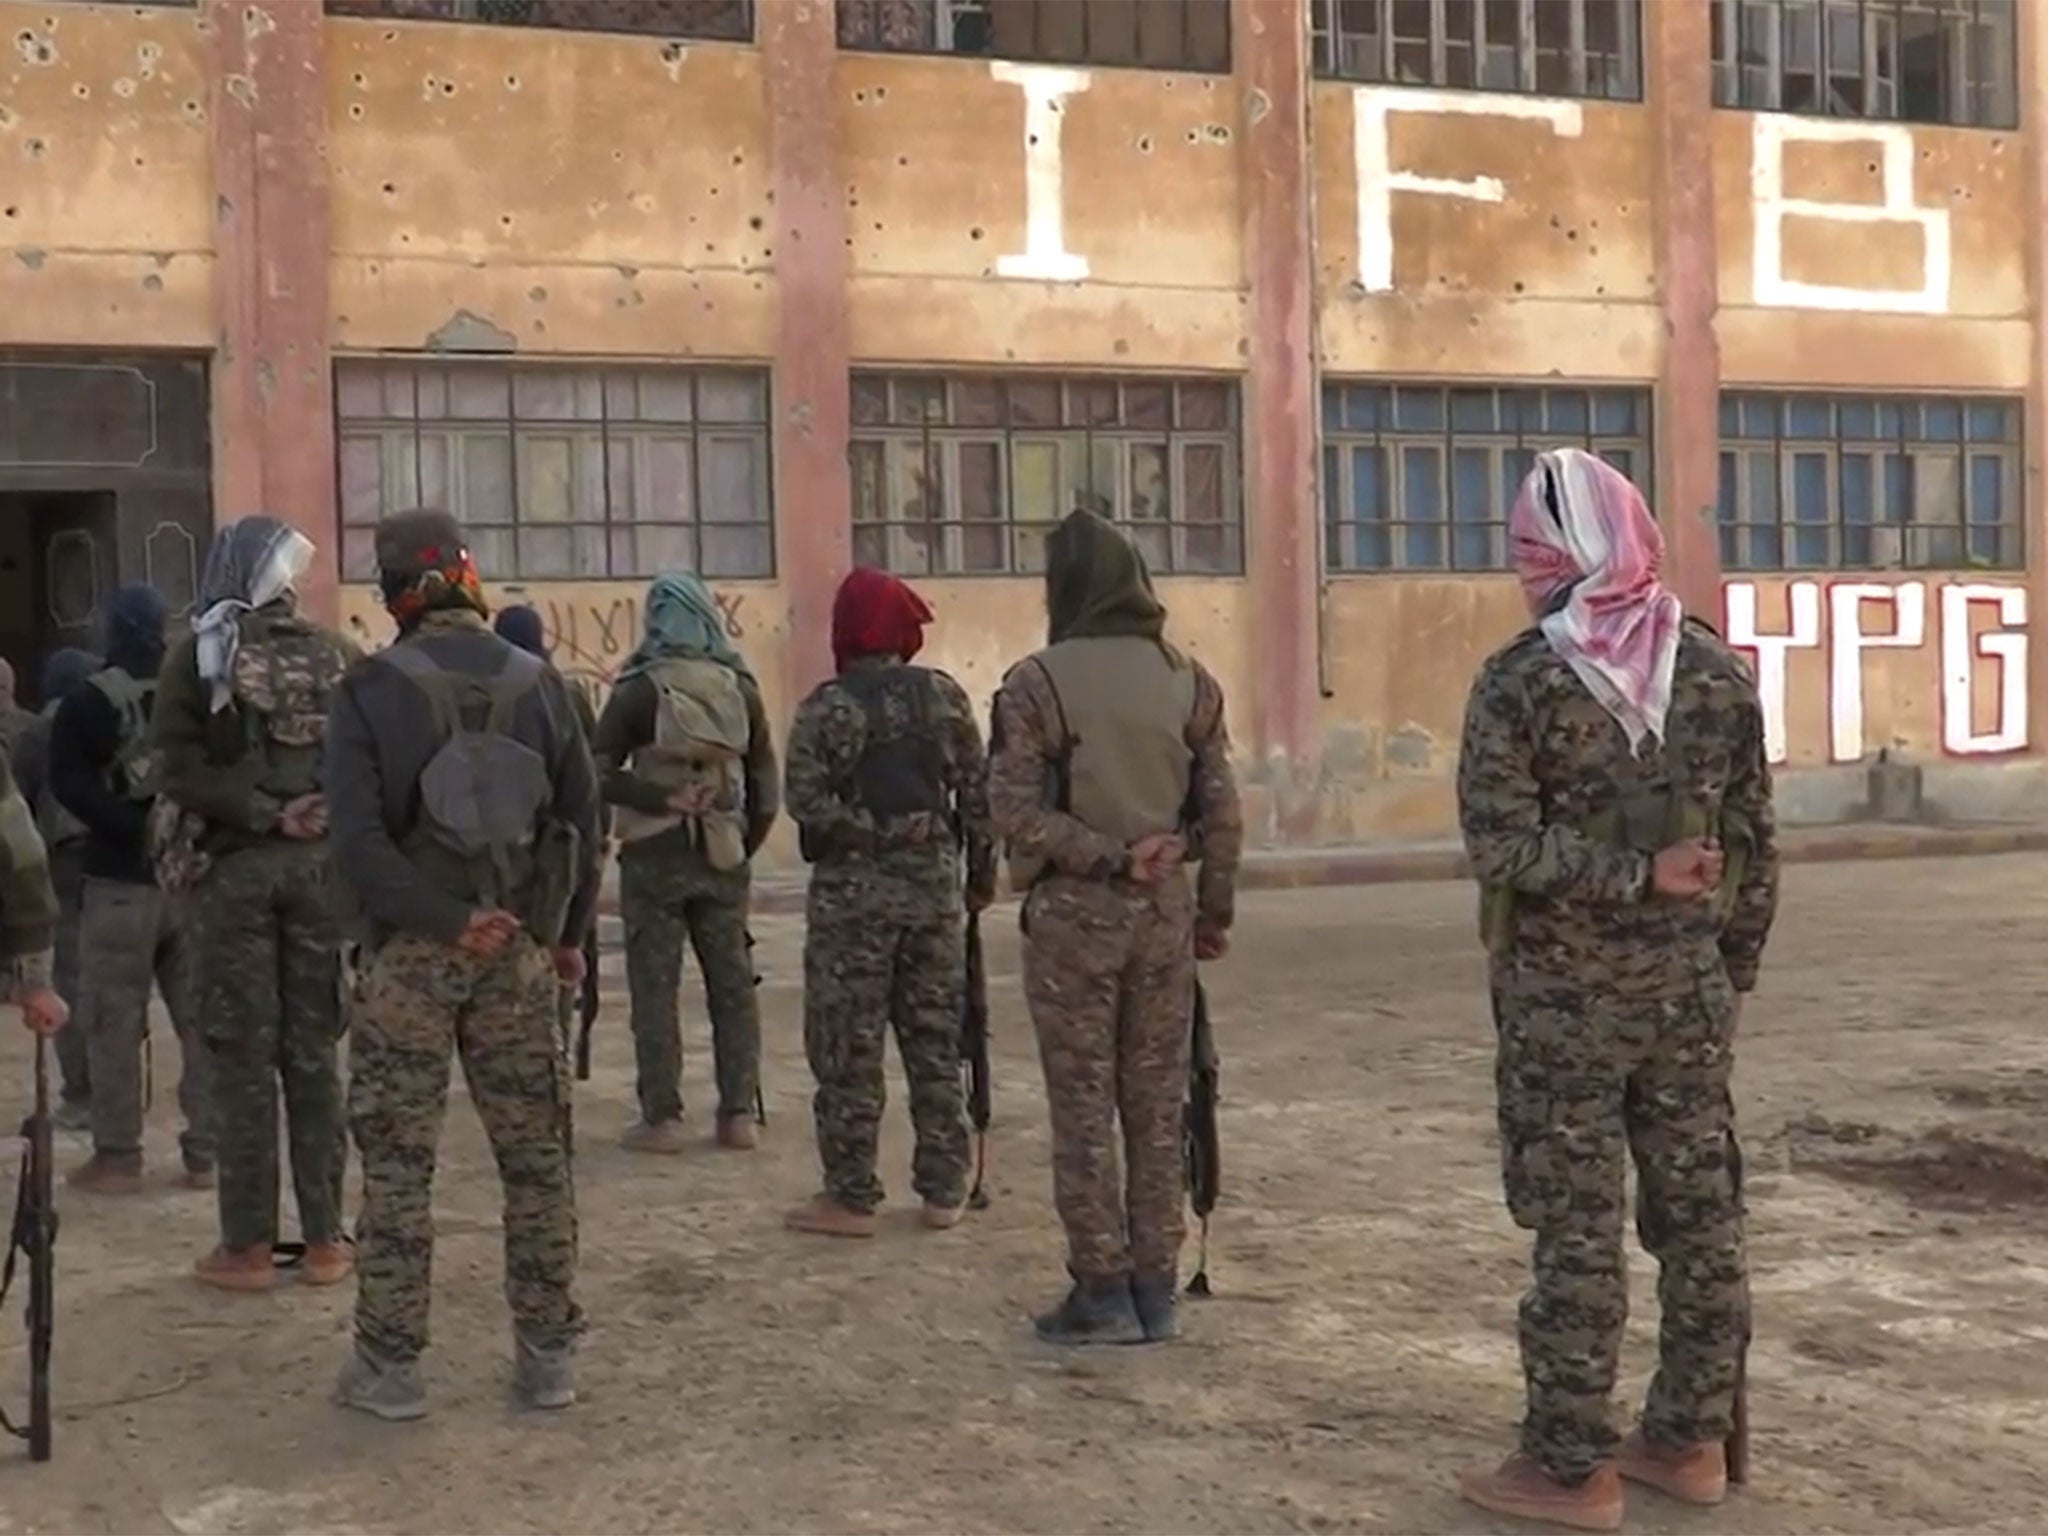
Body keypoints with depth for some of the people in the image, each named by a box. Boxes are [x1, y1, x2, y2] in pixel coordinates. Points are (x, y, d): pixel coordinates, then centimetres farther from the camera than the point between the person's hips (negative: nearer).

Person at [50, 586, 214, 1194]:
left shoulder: (86, 704, -4)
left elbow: (71, 786, -14)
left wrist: (137, 829, -15)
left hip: (121, 881, -3)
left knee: (114, 1023, 4)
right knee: (202, 1020, 8)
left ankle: (118, 1157, 5)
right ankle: (206, 1153, 11)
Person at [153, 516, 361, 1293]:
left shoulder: (198, 654, 0)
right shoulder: (339, 655, 5)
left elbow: (181, 770, -11)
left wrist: (264, 816, -8)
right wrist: (326, 810, -6)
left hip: (235, 866, -2)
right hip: (323, 863, 2)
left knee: (243, 1055, 3)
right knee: (314, 1050, 8)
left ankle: (248, 1245, 7)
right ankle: (324, 1238, 12)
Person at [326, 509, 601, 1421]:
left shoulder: (371, 691, -7)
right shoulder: (538, 684, 2)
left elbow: (358, 841, -17)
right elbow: (583, 822, 4)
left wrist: (450, 922, -14)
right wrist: (568, 934, 15)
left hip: (408, 956, -2)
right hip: (519, 953, 3)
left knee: (397, 1162, 6)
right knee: (535, 1156, 10)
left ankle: (388, 1364, 12)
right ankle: (546, 1356, 15)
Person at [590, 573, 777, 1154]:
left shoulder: (641, 689, -7)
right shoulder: (740, 688, 3)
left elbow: (599, 773, -13)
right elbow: (765, 783, 5)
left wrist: (663, 799, -8)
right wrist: (746, 843, 14)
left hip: (655, 855, -3)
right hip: (723, 856, 3)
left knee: (654, 986, 3)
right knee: (732, 983, 10)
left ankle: (661, 1117, 3)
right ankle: (739, 1113, 12)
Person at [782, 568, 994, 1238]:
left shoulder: (827, 707, -7)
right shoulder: (943, 695, 2)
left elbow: (805, 800, -17)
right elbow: (977, 792, 3)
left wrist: (859, 828, -4)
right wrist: (982, 870, 12)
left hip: (852, 889, -4)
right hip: (933, 882, 4)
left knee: (848, 1049, 3)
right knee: (936, 1043, 12)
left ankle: (851, 1197, 7)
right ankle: (943, 1190, 18)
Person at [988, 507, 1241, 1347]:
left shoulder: (1038, 682, -7)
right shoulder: (1188, 679, 4)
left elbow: (1016, 810, -15)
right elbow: (1222, 811, 4)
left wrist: (1106, 858, -11)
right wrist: (1214, 909, 12)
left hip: (1072, 912, -4)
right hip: (1164, 909, 4)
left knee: (1083, 1106, 4)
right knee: (1157, 1103, 10)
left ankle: (1103, 1292, 7)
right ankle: (1156, 1288, 16)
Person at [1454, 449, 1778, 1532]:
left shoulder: (1520, 680, -10)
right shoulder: (1719, 670, 3)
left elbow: (1503, 848, -18)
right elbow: (1753, 847, 7)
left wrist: (1635, 873, -13)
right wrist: (1733, 974, 15)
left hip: (1563, 994, -4)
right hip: (1687, 985, 4)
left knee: (1577, 1225, 0)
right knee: (1699, 1210, 11)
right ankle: (1690, 1439, 21)